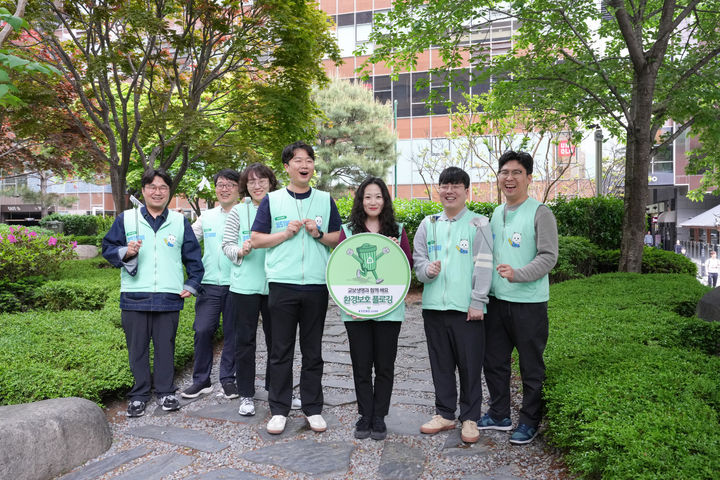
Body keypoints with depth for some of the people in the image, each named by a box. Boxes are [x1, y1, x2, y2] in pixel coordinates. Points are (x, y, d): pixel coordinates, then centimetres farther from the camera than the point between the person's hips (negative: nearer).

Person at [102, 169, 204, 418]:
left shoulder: (180, 222, 10)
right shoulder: (126, 219, 6)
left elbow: (193, 256, 15)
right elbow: (108, 248, 8)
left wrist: (191, 285, 9)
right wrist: (125, 252, -12)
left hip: (168, 298, 1)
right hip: (134, 297, 0)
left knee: (165, 346, 8)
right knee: (137, 348, 7)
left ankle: (165, 392, 23)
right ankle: (139, 395, 21)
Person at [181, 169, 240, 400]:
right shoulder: (206, 217, 13)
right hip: (210, 283, 3)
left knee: (232, 333, 6)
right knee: (202, 330, -2)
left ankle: (228, 379, 21)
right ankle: (201, 380, 13)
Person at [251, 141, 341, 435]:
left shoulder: (325, 200, 10)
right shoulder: (272, 200, 5)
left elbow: (339, 239, 11)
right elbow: (256, 240, 2)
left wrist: (319, 234, -8)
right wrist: (287, 233, -10)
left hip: (317, 286, 2)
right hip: (282, 284, -1)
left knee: (313, 351, 10)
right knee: (281, 350, 5)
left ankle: (312, 408, 21)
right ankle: (279, 410, 17)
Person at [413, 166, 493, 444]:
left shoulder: (478, 224, 0)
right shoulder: (428, 224, 11)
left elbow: (483, 265, -5)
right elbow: (418, 258, 12)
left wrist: (477, 302, -11)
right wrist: (427, 269, -11)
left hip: (467, 308, -4)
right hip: (434, 306, 4)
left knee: (470, 365, 4)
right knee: (441, 364, 13)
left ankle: (470, 418, 20)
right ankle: (445, 414, 27)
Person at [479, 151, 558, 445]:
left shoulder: (540, 213, -8)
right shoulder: (496, 214, 12)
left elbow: (548, 257, -14)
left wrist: (518, 274, -28)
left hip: (529, 303, -6)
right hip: (497, 300, 7)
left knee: (531, 366, 6)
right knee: (493, 360, 15)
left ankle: (529, 421, 23)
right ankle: (499, 415, 32)